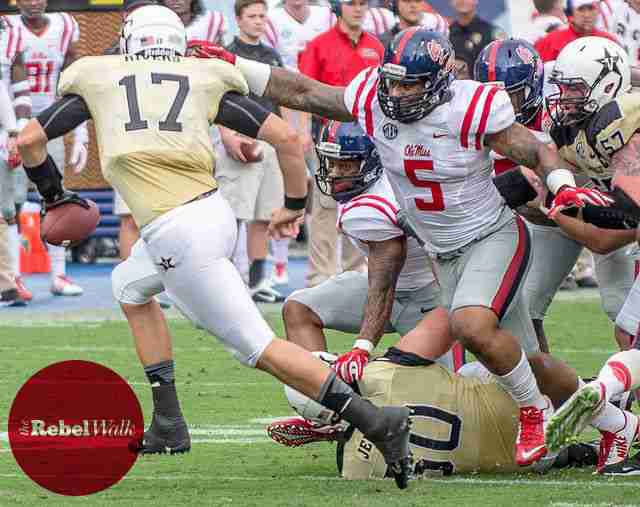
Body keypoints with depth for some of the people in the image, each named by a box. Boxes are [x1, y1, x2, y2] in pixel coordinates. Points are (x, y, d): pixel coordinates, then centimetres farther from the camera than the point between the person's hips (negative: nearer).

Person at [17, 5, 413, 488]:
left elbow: (29, 140, 14)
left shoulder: (98, 80, 13)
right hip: (214, 212, 5)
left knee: (260, 347, -5)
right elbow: (285, 136, 9)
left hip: (177, 234, -5)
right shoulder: (206, 79, 16)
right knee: (129, 285, 31)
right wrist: (294, 205, 24)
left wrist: (53, 194, 32)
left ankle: (377, 421, -17)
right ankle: (168, 422, 26)